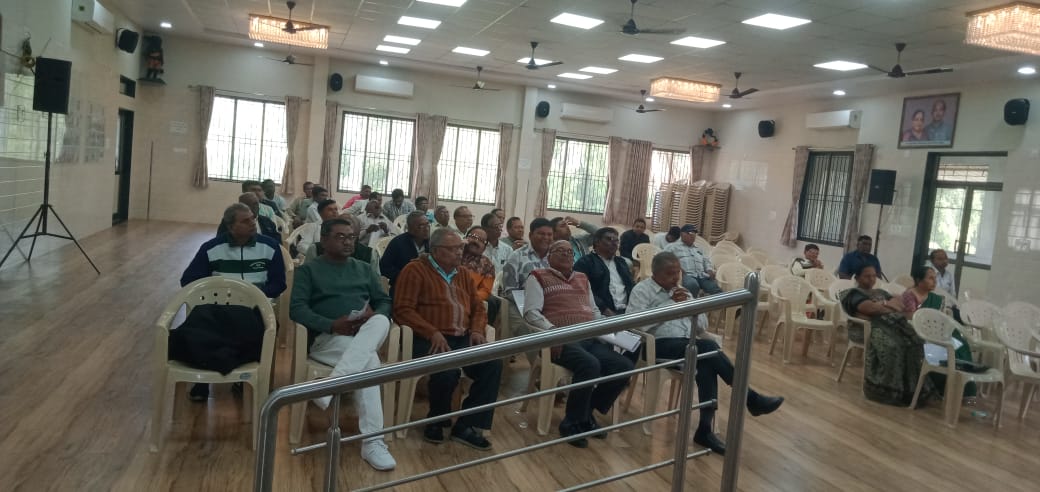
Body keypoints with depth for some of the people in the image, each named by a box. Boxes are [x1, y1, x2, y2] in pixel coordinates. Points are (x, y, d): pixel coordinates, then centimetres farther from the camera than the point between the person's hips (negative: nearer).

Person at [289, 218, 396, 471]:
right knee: (369, 360, -36)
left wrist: (374, 314, -8)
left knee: (381, 322, -35)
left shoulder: (364, 269, 24)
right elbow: (296, 308, -5)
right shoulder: (308, 270, 10)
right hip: (327, 338, -4)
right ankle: (372, 442, -38)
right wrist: (332, 325, -20)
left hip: (367, 335, 4)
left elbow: (385, 302, 18)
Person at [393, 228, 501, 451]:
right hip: (430, 339, -6)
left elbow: (478, 307, 22)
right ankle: (436, 422, -3)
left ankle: (466, 426, -9)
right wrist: (433, 333, -22)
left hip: (463, 338, 6)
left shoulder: (462, 273, 20)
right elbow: (403, 309, -10)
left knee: (493, 365, -19)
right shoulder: (416, 270, -1)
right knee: (449, 370, -34)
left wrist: (477, 330, 0)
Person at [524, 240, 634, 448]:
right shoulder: (538, 277, 9)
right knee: (590, 365, -34)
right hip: (563, 340, -6)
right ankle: (571, 423, -11)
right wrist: (552, 331, -20)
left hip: (591, 338, 7)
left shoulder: (582, 278, 28)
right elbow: (531, 312, -4)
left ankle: (586, 413, 4)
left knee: (625, 367, -16)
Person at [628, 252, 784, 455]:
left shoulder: (682, 291, 21)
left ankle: (705, 429, -28)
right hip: (660, 345, -5)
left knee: (707, 365, -30)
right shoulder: (642, 290, 2)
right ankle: (751, 398, -21)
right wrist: (669, 304, -13)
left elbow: (702, 324, 20)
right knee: (707, 346, -30)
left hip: (689, 345, 6)